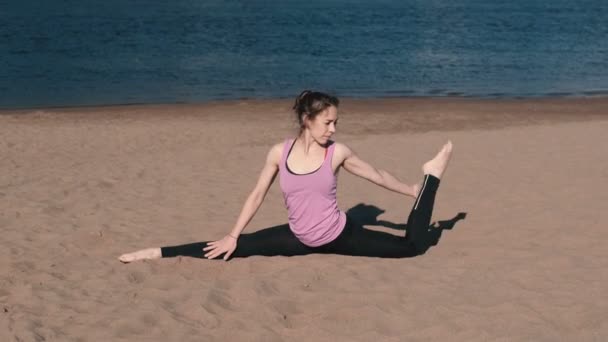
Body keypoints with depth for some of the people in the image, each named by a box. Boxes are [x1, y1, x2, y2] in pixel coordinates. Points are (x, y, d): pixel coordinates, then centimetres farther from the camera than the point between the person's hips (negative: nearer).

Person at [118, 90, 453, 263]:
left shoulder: (338, 152, -11)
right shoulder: (280, 152, -10)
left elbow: (377, 175, 4)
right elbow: (257, 195, -2)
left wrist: (412, 190, 12)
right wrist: (232, 236, -2)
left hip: (339, 234, 0)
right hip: (300, 238, 0)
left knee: (411, 246, -2)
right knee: (238, 248, -11)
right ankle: (159, 253, -2)